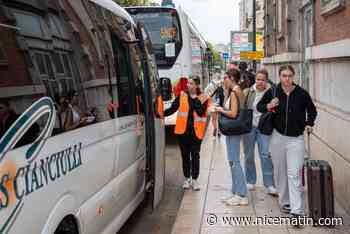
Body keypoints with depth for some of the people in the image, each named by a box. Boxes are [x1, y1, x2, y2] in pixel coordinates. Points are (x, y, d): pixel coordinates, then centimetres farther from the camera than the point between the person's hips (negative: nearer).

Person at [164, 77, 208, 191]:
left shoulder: (202, 98, 0)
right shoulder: (182, 95, 3)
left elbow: (201, 112, -14)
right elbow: (172, 109, -1)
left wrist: (195, 99, -15)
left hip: (196, 131, -2)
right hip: (183, 130, 2)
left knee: (195, 155, 3)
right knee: (185, 155, 10)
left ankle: (195, 179, 14)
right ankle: (187, 178, 22)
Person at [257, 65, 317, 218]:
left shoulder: (302, 94, -4)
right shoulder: (272, 92, -3)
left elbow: (312, 110, 13)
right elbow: (259, 106, 8)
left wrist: (309, 123, 2)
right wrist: (268, 106, -11)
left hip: (296, 138, -2)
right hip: (278, 137, 2)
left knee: (294, 174, -7)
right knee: (280, 171, 12)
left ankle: (297, 210, -7)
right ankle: (284, 201, 29)